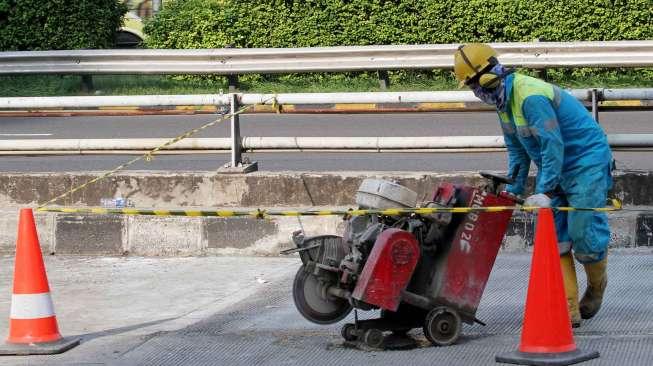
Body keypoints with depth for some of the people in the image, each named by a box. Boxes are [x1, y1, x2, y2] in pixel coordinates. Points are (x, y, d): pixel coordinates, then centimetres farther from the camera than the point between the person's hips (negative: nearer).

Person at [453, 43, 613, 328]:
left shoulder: (531, 97, -27)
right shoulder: (504, 101, 5)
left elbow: (553, 145, -28)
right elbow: (517, 151, 15)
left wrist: (546, 191, -28)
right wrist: (512, 190, 11)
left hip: (586, 163, -9)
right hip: (552, 168, 9)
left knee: (584, 233, -8)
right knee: (553, 239, -1)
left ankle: (597, 284, 23)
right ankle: (569, 310, -2)